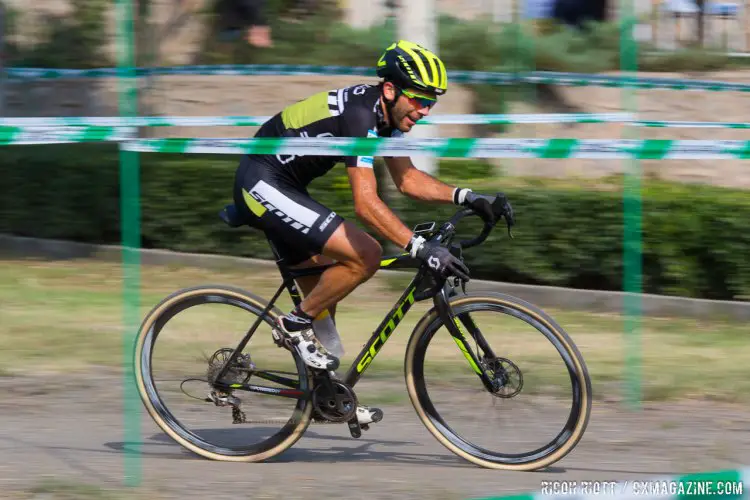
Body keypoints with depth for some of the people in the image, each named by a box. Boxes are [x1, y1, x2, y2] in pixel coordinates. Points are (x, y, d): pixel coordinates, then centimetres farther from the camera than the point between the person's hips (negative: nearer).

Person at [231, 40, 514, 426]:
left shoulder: (387, 112, 3)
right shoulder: (360, 115, -27)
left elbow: (407, 179, 12)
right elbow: (367, 204, -33)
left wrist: (467, 197, -1)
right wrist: (421, 249, -38)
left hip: (283, 188, 10)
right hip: (261, 185, -10)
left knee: (323, 294, 15)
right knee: (365, 256, -19)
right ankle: (296, 324, -4)